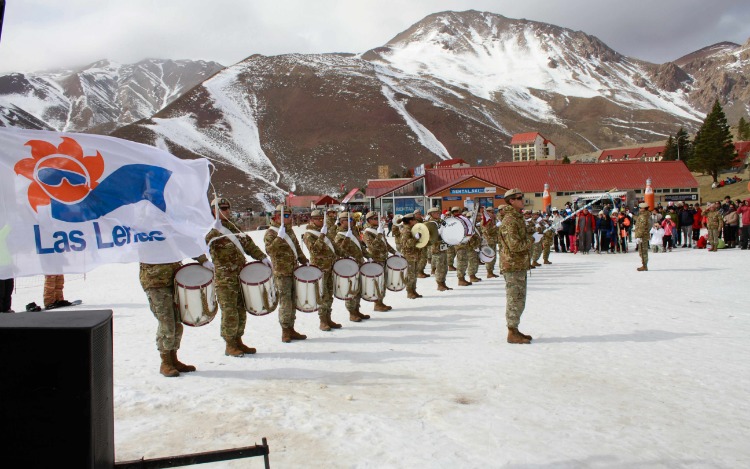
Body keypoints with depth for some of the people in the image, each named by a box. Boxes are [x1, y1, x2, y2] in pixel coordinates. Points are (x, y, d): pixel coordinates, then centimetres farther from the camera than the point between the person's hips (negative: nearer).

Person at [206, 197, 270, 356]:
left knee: (241, 310, 11)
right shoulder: (211, 230, -4)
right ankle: (230, 346, 6)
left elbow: (247, 243, 20)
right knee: (229, 312, -4)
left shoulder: (232, 227, 19)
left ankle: (238, 341, 21)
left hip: (240, 275, 7)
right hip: (224, 278, -7)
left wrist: (262, 257, 15)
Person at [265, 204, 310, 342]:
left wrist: (304, 261, 19)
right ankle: (285, 331, 3)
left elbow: (297, 247, 25)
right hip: (281, 273, -8)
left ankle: (291, 329, 20)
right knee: (285, 301, -6)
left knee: (292, 301, 11)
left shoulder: (289, 230, 15)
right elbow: (269, 249, -25)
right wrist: (279, 238, -36)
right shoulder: (271, 232, -9)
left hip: (293, 271, 8)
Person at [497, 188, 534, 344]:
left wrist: (535, 235, 11)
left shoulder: (518, 218, 16)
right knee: (515, 300, -5)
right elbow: (515, 245, -24)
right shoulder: (509, 221, -17)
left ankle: (514, 330, 25)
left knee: (519, 300, 16)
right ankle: (512, 334, 2)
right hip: (513, 266, -10)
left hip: (520, 266, 10)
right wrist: (533, 239, -13)